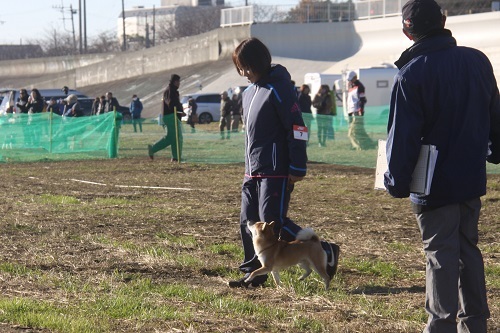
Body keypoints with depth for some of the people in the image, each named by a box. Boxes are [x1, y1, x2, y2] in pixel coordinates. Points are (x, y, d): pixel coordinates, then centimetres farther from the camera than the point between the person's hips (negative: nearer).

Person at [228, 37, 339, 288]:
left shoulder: (278, 88, -12)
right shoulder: (249, 92, 16)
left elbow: (296, 129, -16)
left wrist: (298, 168, -18)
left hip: (276, 171, -9)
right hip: (253, 171, 9)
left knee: (272, 222, -11)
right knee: (248, 222, 7)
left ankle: (325, 253, 0)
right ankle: (253, 272, 16)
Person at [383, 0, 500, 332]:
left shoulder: (412, 74, -15)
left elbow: (403, 134, -15)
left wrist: (397, 181, -7)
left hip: (435, 184, -5)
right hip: (473, 179, 5)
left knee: (441, 255, 0)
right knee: (468, 248, 16)